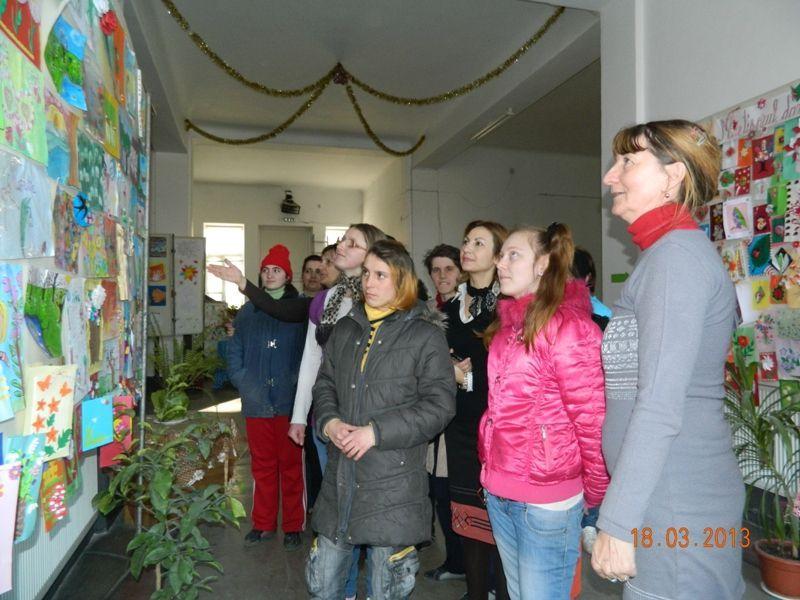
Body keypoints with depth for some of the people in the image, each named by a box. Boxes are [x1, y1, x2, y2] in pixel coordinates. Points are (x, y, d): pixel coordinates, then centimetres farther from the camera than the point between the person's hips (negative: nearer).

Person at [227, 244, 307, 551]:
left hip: (290, 402, -3)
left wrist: (299, 385, -14)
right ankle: (263, 523, 29)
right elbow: (234, 353, 10)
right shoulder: (247, 312, 9)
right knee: (262, 466, 14)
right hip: (257, 403, 3)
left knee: (291, 466, 6)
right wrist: (245, 385, -1)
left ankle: (293, 526, 21)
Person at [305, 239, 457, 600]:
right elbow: (324, 385, 14)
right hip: (339, 479, 5)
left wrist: (376, 432, -18)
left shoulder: (425, 334, -7)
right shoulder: (346, 328, 10)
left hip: (393, 485, -4)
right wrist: (328, 422, -7)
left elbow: (439, 404, -12)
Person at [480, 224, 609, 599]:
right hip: (498, 491, 8)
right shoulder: (507, 325, 9)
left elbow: (592, 418, -15)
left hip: (545, 500, -8)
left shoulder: (568, 326, -16)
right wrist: (493, 472, 16)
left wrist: (596, 494, -6)